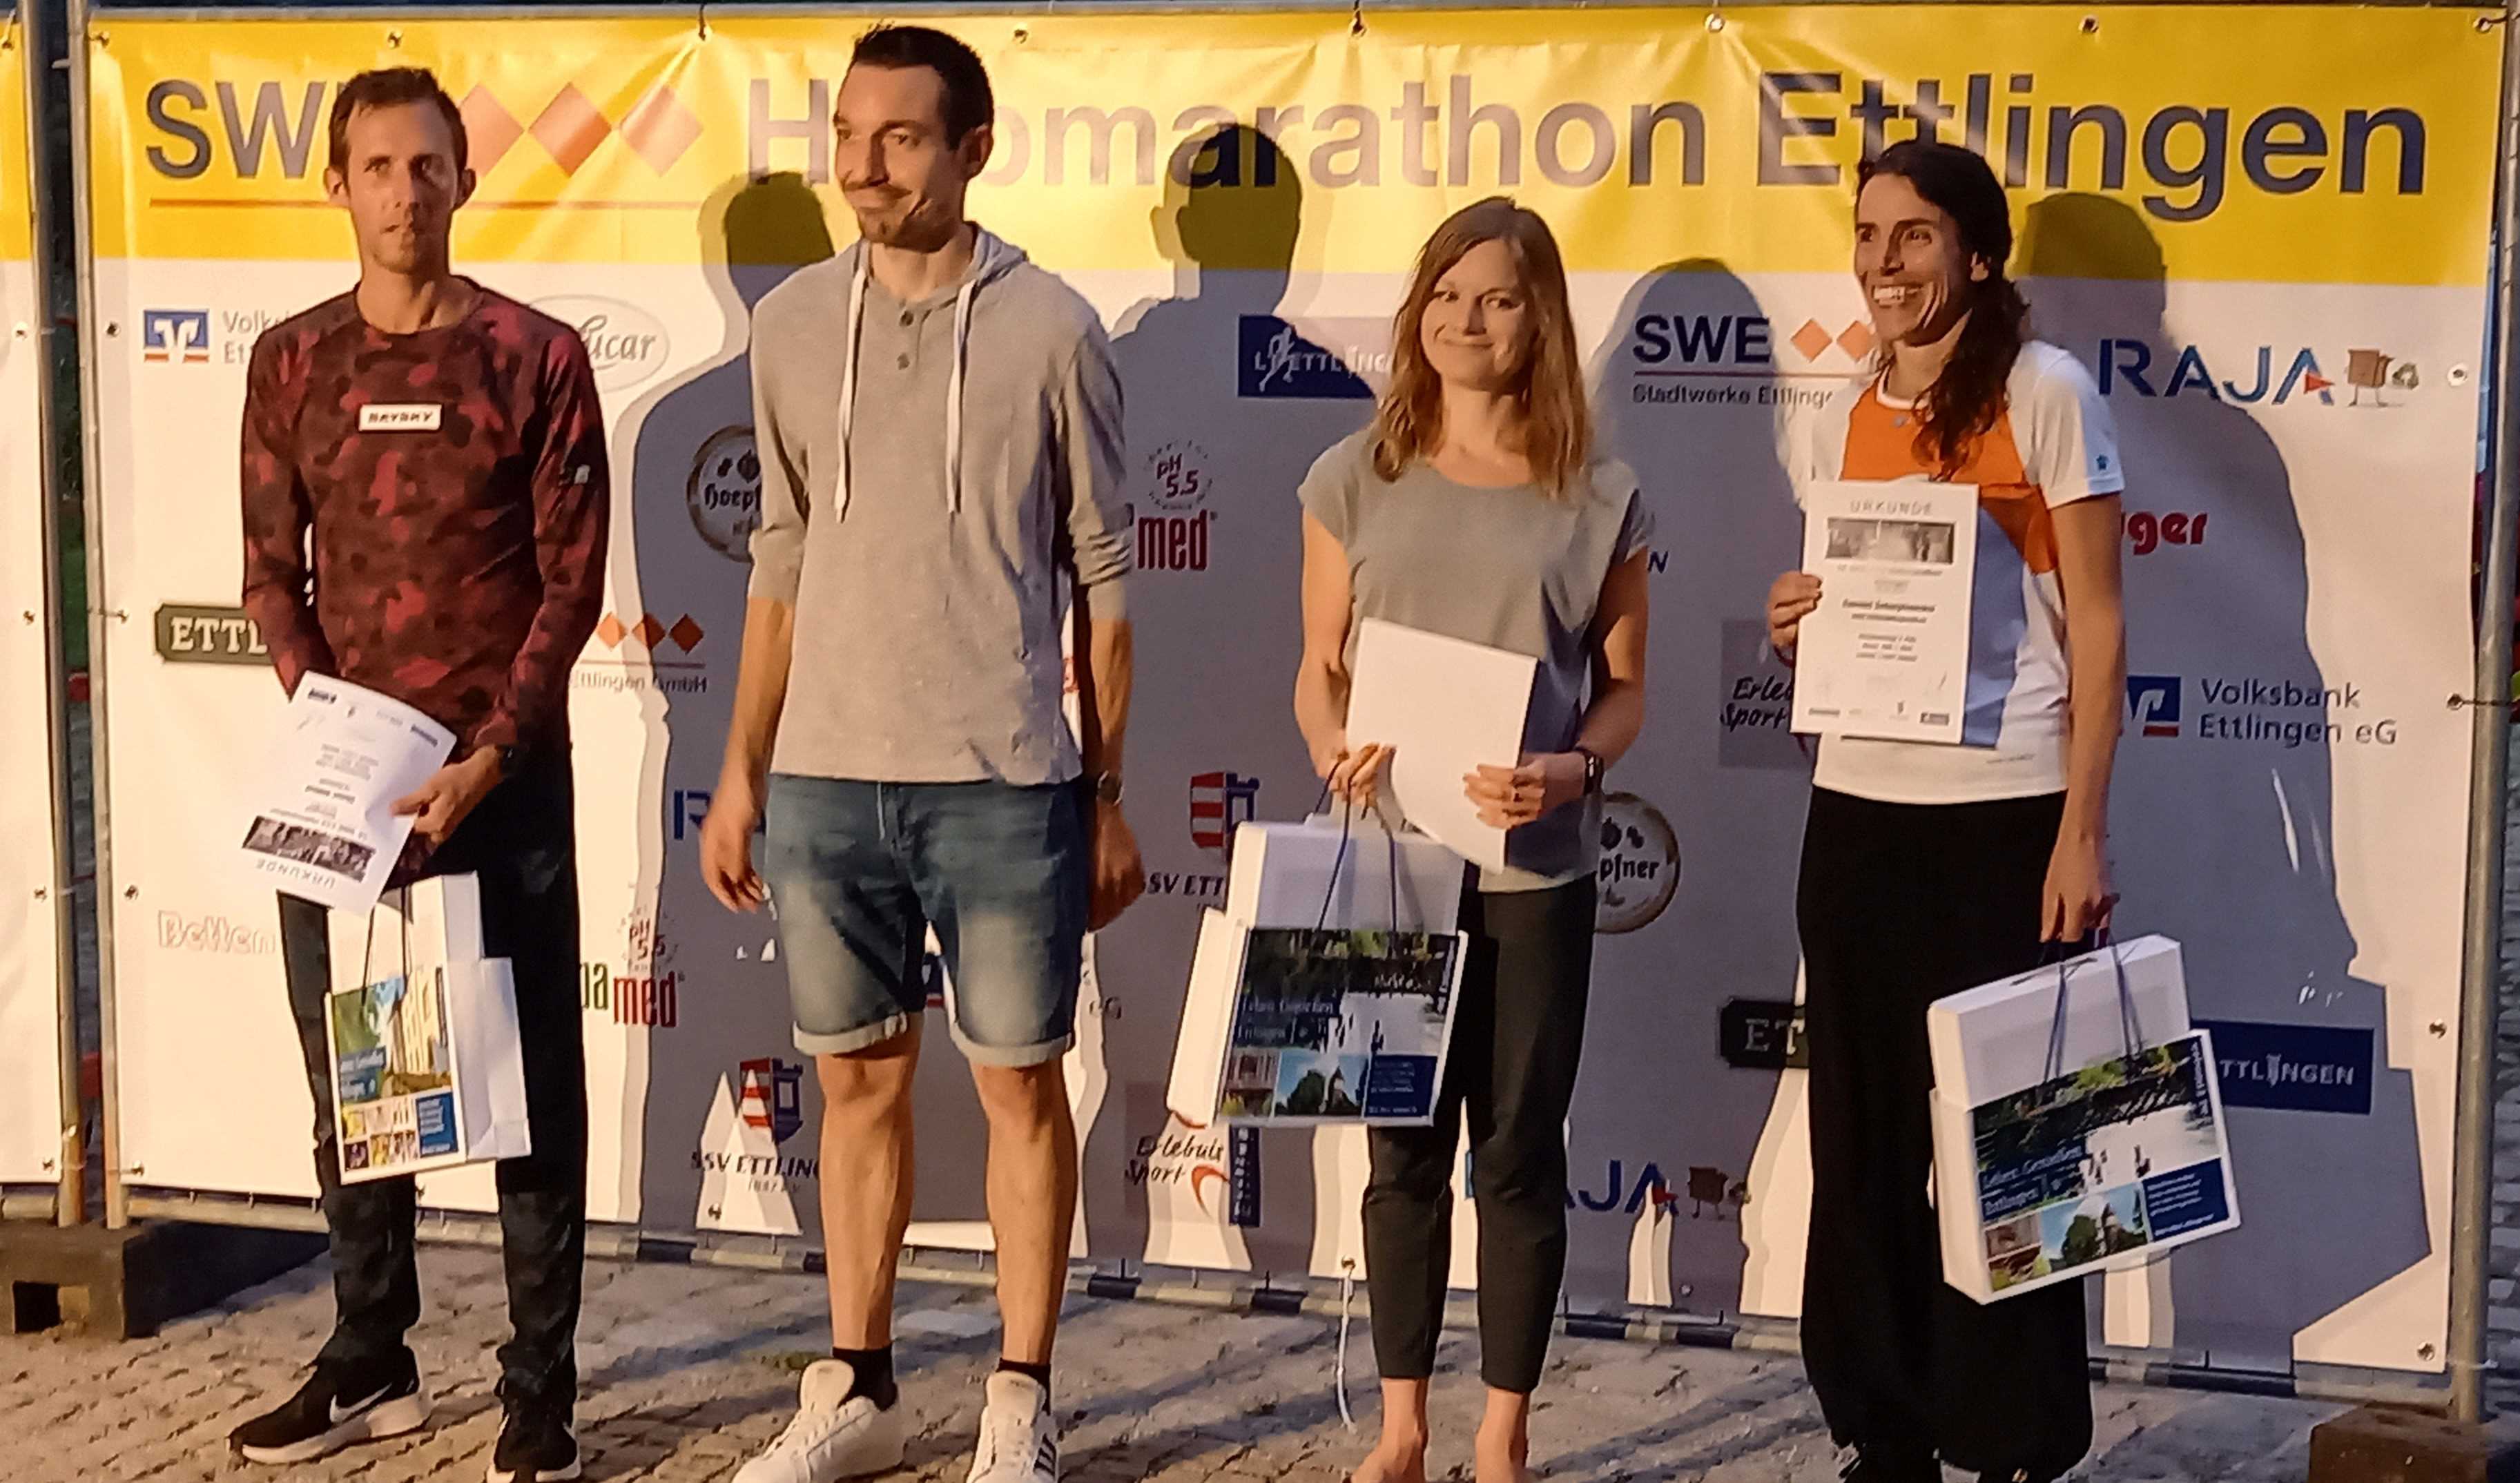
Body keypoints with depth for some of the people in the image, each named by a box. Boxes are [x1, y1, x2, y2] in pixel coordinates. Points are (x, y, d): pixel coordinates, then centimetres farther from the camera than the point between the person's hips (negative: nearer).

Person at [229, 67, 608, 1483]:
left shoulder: (536, 355, -2)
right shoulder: (292, 361, 7)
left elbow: (573, 580, -4)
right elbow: (272, 572, 8)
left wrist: (489, 756, -12)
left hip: (507, 773, -3)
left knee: (531, 1083, 1)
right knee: (350, 1076, 10)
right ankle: (370, 1366, 25)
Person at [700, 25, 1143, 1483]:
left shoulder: (1052, 329, -4)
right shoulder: (793, 324, 6)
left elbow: (1103, 580, 1)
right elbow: (783, 570, 13)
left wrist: (1108, 799, 0)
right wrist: (742, 775, 10)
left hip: (1004, 786, -3)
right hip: (826, 783, 3)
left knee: (1023, 1085, 6)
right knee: (860, 1081, 13)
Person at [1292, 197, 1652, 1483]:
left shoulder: (1599, 499, -1)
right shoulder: (1356, 480, 2)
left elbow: (1624, 686, 3)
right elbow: (1320, 668, 6)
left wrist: (1572, 769, -17)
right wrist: (1333, 749, -15)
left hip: (1533, 870, -1)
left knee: (1519, 1150, 7)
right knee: (1405, 1148, 11)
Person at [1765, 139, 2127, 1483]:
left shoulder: (2044, 395, -4)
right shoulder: (1843, 420, 12)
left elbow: (2095, 625, -6)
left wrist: (2082, 828, -12)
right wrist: (1796, 626, -2)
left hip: (2005, 819, -5)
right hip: (1859, 815, 6)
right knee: (1861, 1141, 8)